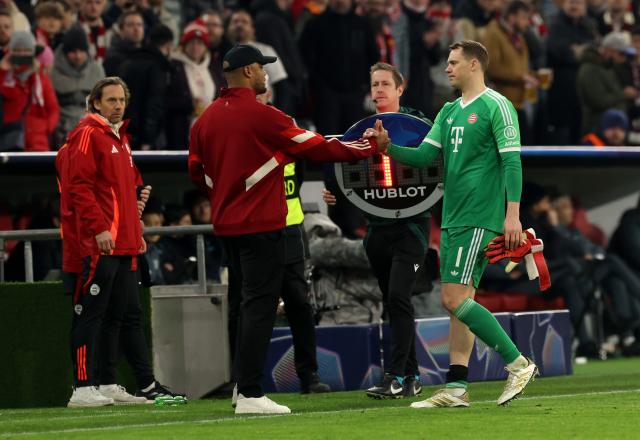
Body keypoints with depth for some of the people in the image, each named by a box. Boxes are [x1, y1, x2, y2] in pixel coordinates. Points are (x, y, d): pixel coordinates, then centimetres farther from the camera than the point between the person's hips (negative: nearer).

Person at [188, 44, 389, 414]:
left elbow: (197, 171, 16)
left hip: (226, 225, 8)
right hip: (260, 224, -8)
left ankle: (244, 386, 20)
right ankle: (250, 394, -10)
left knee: (252, 305, 18)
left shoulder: (206, 120, 7)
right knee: (260, 306, -6)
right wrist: (372, 146, 1)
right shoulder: (262, 116, -13)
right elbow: (318, 148, -9)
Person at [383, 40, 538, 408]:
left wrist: (513, 215, -19)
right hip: (453, 219, 9)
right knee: (460, 301, 7)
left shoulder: (496, 106, -7)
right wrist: (388, 147, -4)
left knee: (455, 299, -14)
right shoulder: (450, 112, 17)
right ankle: (457, 388, 9)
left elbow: (512, 161, -12)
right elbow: (424, 156, 12)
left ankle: (519, 364, -8)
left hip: (479, 219, -9)